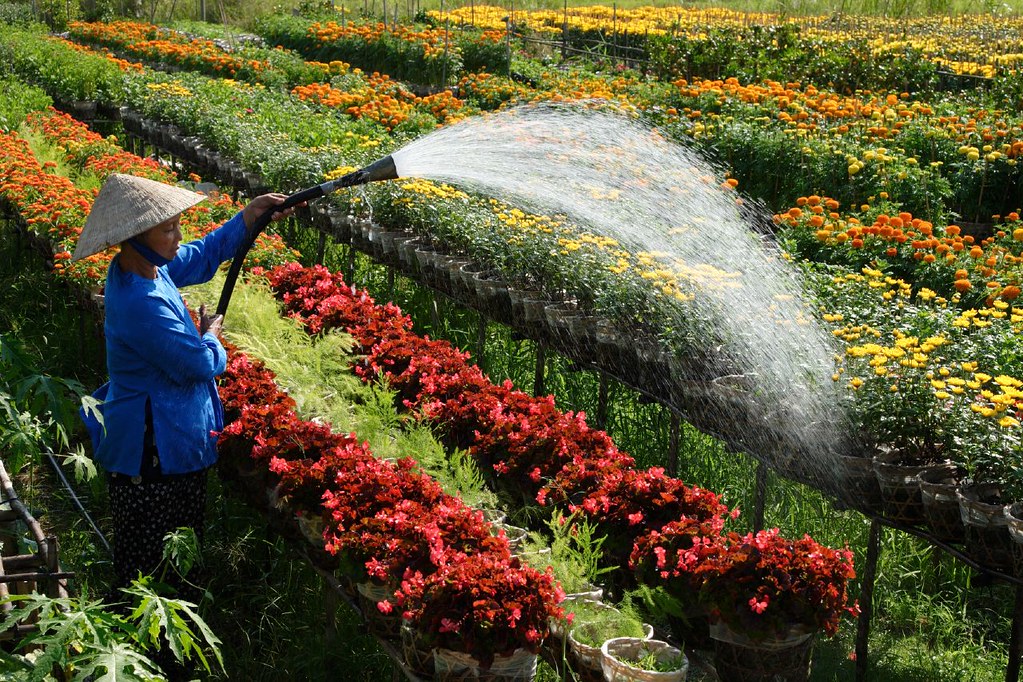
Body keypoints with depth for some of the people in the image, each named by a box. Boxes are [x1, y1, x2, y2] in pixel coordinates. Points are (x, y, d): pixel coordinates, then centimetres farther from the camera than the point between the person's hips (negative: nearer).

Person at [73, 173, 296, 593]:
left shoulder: (143, 268, -2)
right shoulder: (141, 305, -32)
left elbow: (202, 257, 16)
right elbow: (200, 365, -24)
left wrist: (248, 218, 7)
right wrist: (211, 336, -2)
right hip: (153, 448, -10)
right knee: (149, 558, 8)